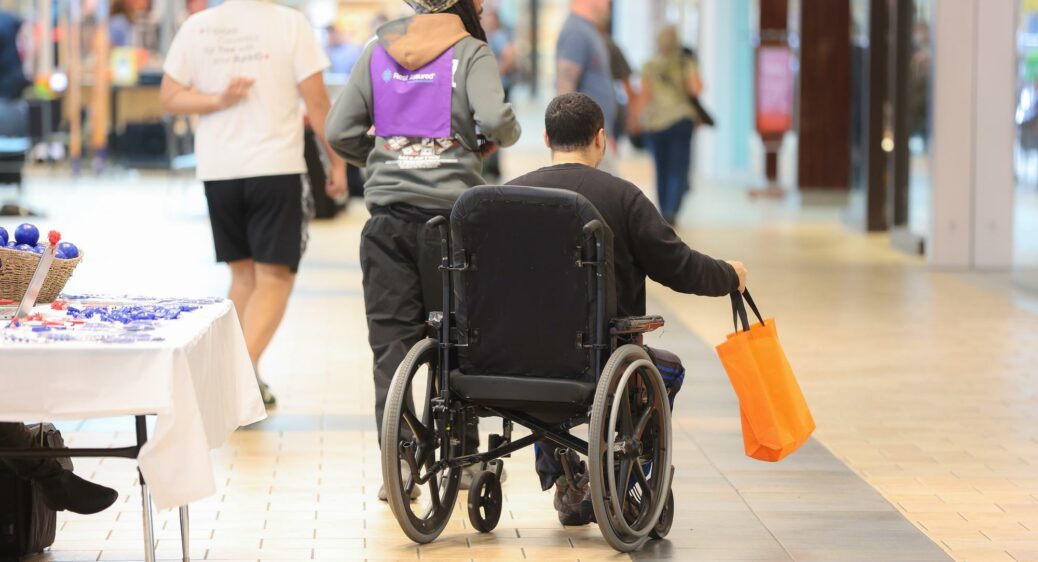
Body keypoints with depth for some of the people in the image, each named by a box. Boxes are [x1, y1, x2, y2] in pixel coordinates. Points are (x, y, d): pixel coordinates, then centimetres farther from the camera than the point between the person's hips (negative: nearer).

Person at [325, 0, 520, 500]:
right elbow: (495, 117, -19)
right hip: (450, 212, -2)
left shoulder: (379, 50, 8)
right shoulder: (470, 52, -3)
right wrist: (503, 139, 3)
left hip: (388, 216, 2)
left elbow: (340, 131, 3)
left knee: (391, 340, 4)